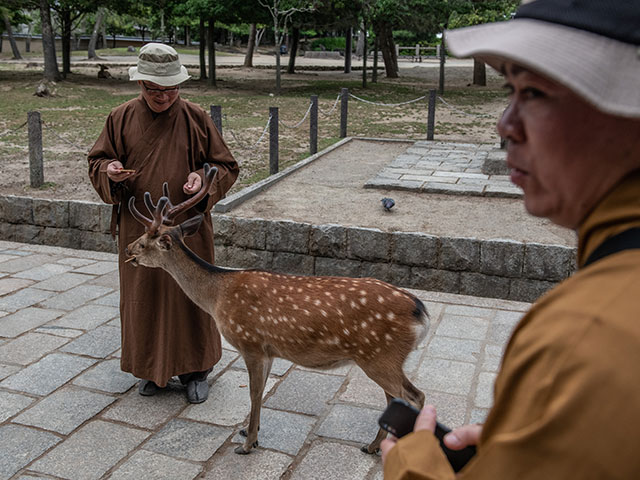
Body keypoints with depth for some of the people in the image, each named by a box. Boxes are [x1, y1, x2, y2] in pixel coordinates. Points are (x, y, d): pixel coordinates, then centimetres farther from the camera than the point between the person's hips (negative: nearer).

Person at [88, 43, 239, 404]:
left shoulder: (196, 118, -2)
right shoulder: (122, 118, 2)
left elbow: (226, 166, 3)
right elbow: (97, 163, 9)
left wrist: (203, 177, -18)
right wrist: (110, 171, -15)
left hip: (188, 230, -1)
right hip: (139, 230, 2)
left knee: (191, 297, 6)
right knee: (144, 298, 10)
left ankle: (195, 370, 23)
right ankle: (153, 368, 28)